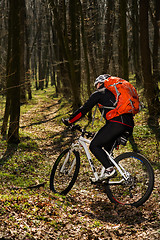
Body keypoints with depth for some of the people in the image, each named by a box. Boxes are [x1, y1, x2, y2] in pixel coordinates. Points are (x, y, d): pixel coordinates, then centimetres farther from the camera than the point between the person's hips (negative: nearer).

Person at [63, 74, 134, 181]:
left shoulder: (99, 93, 11)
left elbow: (84, 109, 9)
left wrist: (69, 121, 20)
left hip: (116, 123, -8)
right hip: (129, 126, 8)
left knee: (94, 146, -1)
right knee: (107, 148, 22)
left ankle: (109, 168, -14)